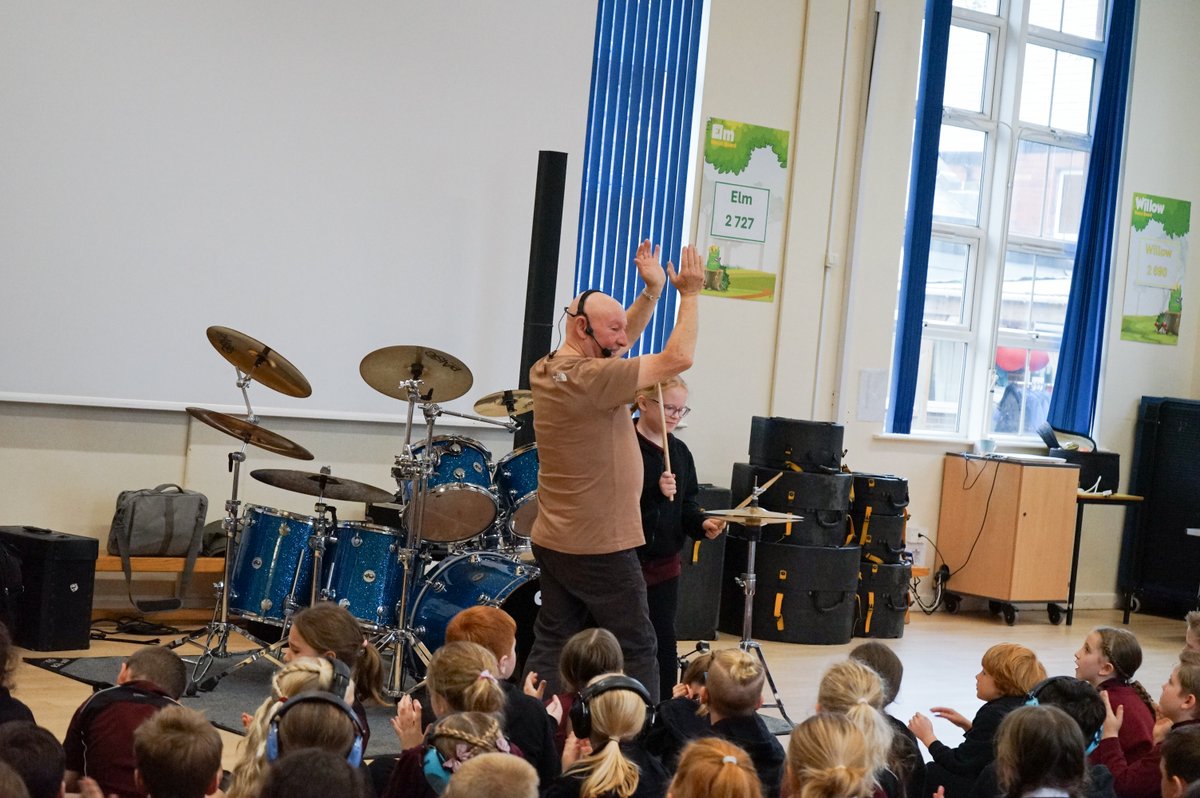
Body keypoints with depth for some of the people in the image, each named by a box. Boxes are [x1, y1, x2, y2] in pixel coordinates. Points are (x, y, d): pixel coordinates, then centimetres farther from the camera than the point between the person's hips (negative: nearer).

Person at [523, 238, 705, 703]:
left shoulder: (546, 371, 7)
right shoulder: (589, 379, -20)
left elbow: (618, 342, 21)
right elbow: (678, 358, -18)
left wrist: (652, 292, 13)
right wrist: (690, 294, -7)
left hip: (553, 541, 9)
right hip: (600, 547, -9)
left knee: (551, 647, 10)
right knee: (635, 650, 1)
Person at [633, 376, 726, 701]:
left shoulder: (680, 452, 10)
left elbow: (687, 505, 14)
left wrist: (702, 524, -5)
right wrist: (655, 491, -30)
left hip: (665, 563, 6)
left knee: (664, 645, 9)